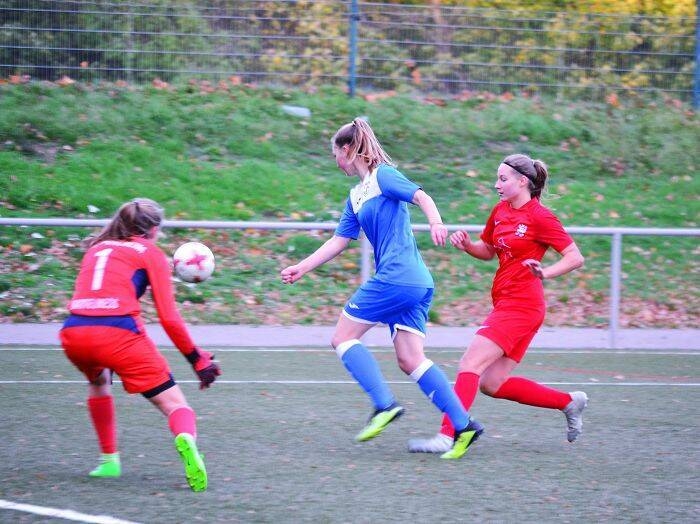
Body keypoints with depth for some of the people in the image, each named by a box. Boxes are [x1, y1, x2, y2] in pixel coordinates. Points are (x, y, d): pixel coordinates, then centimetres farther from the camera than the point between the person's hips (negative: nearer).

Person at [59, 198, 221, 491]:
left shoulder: (97, 248, 27)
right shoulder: (151, 253, 14)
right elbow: (169, 319, 6)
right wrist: (197, 360, 14)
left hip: (73, 333, 4)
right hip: (118, 333, -4)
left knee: (98, 382, 37)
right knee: (174, 403, 0)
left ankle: (109, 459, 31)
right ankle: (186, 438, -35)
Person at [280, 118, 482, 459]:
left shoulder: (383, 176, -2)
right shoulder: (356, 196, 23)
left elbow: (421, 196, -17)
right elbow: (339, 240, 24)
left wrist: (435, 222, -36)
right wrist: (302, 268, 20)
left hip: (395, 277, -9)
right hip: (417, 284, 9)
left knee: (343, 338, -1)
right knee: (410, 360, 1)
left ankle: (384, 405, -11)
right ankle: (463, 425, -7)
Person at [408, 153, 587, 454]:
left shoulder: (539, 217, -10)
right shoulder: (501, 211, 13)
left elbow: (575, 258, -11)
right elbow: (488, 251, 26)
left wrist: (545, 272, -28)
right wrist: (466, 245, 5)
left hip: (521, 305, -9)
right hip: (505, 303, 9)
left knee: (470, 364, -17)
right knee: (492, 384, 7)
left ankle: (446, 436, -22)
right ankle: (569, 402, 19)